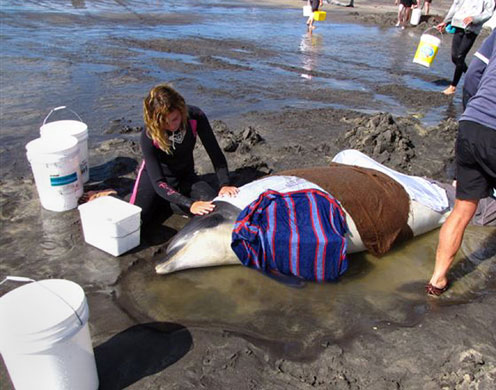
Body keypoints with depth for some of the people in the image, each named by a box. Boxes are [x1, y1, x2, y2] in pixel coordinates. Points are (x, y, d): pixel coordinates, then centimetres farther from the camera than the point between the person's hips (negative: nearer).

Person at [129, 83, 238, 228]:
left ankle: (173, 203, 9)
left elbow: (215, 153, -16)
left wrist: (224, 184, -32)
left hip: (185, 176, 2)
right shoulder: (148, 136, -29)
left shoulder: (195, 117, -24)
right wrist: (189, 204, -44)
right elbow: (158, 182, -31)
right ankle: (162, 204, 11)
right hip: (155, 176, -2)